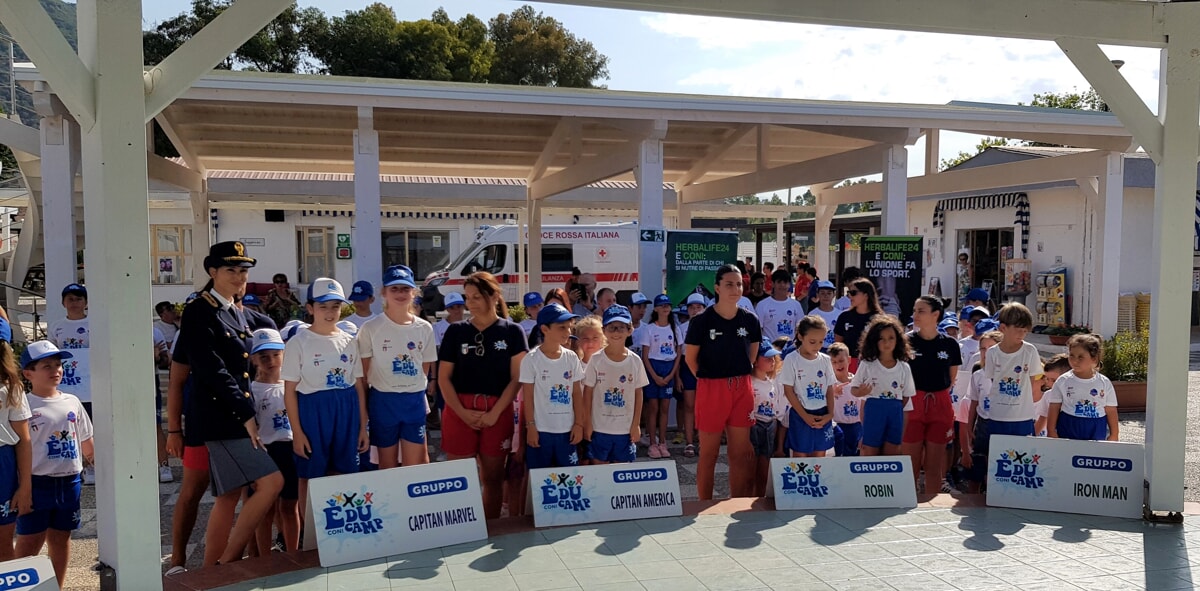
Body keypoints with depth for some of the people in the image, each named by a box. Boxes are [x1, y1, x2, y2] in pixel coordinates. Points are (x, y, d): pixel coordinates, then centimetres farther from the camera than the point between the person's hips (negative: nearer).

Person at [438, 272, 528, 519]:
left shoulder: (512, 332, 1)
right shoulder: (456, 331, 4)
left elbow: (517, 378, -2)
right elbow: (443, 378, 3)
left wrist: (495, 412, -12)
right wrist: (462, 412, -9)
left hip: (498, 413, 0)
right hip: (460, 412, 1)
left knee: (493, 478, 9)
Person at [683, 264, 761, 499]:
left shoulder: (750, 320, 2)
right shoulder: (701, 321, -10)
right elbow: (691, 358, 0)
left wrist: (738, 378, 8)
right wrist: (709, 379, 3)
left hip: (742, 389, 4)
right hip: (711, 389, -4)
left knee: (740, 454, 9)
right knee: (709, 454, 6)